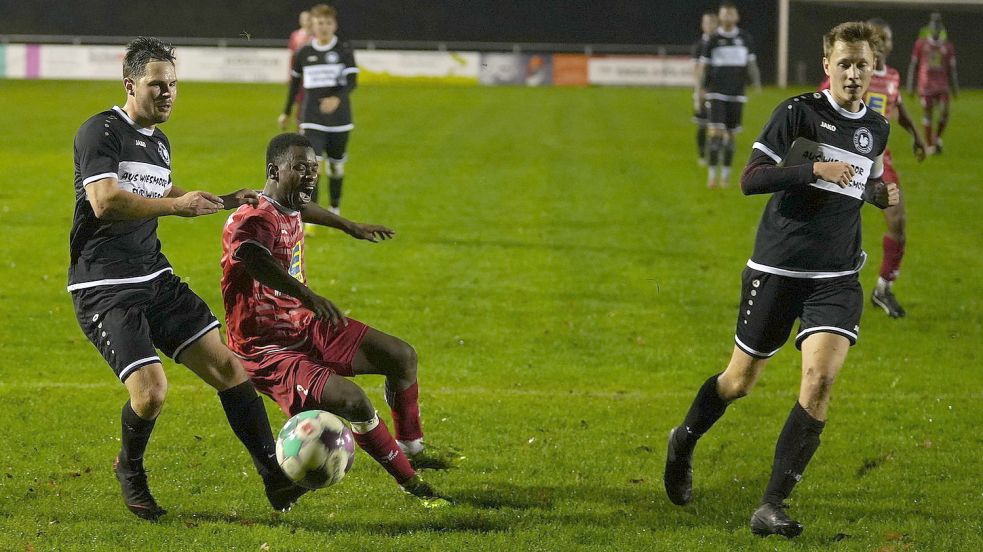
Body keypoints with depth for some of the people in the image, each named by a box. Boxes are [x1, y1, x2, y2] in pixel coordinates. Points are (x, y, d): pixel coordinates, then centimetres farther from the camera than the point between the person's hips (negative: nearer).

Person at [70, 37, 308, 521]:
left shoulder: (159, 142, 15)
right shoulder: (101, 132, -12)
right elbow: (105, 202, -26)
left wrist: (222, 202, 30)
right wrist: (176, 205, -23)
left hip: (154, 277, 8)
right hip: (103, 287, -8)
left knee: (227, 366, -2)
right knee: (150, 391, -19)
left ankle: (275, 477, 3)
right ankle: (130, 470, 13)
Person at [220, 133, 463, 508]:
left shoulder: (290, 208, 4)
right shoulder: (255, 218, -27)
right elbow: (248, 253, -53)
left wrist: (352, 228, 49)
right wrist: (305, 294, -67)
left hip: (305, 325, 10)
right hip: (267, 349, -10)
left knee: (402, 356, 10)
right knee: (353, 401, -27)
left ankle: (412, 449, 30)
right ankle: (410, 481, -7)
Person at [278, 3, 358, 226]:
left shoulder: (344, 51, -3)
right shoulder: (303, 53, 3)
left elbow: (352, 81, -11)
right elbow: (295, 82, 16)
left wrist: (337, 99, -30)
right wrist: (286, 113, 22)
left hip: (339, 119, 0)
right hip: (312, 120, 0)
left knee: (336, 166, 12)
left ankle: (335, 212, 33)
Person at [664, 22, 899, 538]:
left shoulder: (877, 128, 10)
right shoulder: (798, 113, -7)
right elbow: (750, 178, -13)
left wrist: (879, 193, 5)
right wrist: (816, 169, -23)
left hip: (837, 278, 3)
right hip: (777, 269, -3)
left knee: (820, 381, -17)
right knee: (740, 380, 11)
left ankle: (772, 505, -13)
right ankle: (684, 443, 43)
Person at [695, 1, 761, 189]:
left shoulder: (745, 39, 5)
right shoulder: (713, 40, 0)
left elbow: (751, 65, 11)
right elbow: (702, 67, 3)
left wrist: (757, 84, -3)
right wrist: (699, 92, -1)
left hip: (736, 94, 2)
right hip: (716, 93, -2)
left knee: (730, 134, 6)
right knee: (715, 132, -12)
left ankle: (726, 175, 15)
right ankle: (712, 175, -8)